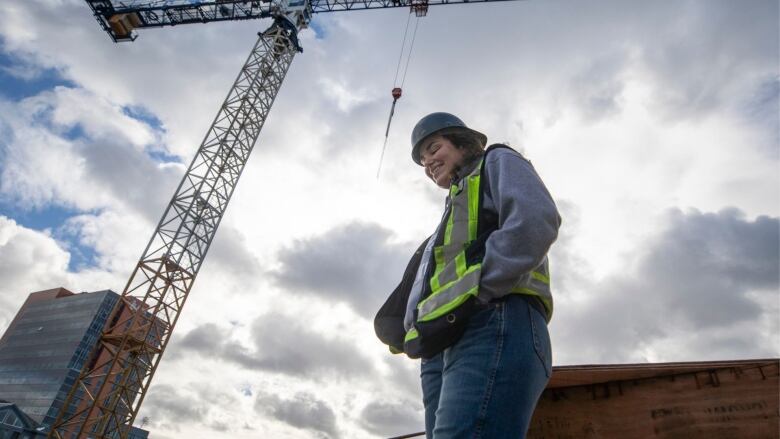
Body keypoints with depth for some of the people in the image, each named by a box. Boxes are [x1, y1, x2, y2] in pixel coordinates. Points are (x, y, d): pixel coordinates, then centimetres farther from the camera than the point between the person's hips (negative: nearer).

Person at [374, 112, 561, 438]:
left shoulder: (497, 163, 19)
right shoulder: (451, 221, 38)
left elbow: (536, 222, -6)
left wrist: (470, 296, -13)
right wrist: (413, 332, 5)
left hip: (494, 329, -8)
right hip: (443, 353, 8)